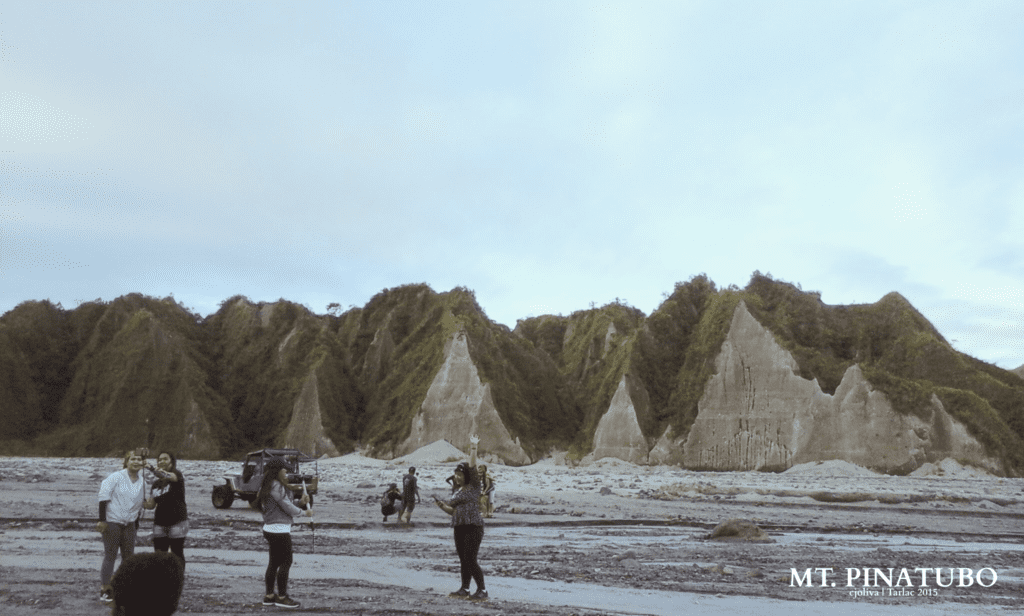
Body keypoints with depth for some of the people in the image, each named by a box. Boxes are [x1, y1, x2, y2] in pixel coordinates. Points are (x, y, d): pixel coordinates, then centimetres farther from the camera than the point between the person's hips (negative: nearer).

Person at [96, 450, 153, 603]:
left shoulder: (142, 482, 8)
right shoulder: (116, 477, -10)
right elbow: (103, 497, -12)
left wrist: (136, 525, 18)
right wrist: (102, 520, -17)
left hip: (129, 524, 6)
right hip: (111, 522, -6)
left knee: (129, 555, 9)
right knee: (110, 556, -2)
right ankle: (104, 590, 8)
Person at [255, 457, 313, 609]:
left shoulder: (269, 486, 14)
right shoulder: (276, 486, -19)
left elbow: (287, 503, 15)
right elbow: (287, 507, -15)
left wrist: (300, 502, 0)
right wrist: (304, 512, -1)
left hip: (271, 529, 10)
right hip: (279, 529, -10)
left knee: (274, 562, 15)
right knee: (286, 562, -2)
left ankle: (269, 596, 22)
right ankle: (282, 597, 5)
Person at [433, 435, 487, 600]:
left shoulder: (474, 486, -3)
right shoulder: (458, 491, 17)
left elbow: (472, 467, -15)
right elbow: (454, 511, 22)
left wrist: (473, 448, -20)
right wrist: (442, 505, 5)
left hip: (473, 527, -7)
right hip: (459, 528, 8)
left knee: (470, 559, -10)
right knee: (463, 560, 9)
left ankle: (482, 590, -2)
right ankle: (465, 588, 18)